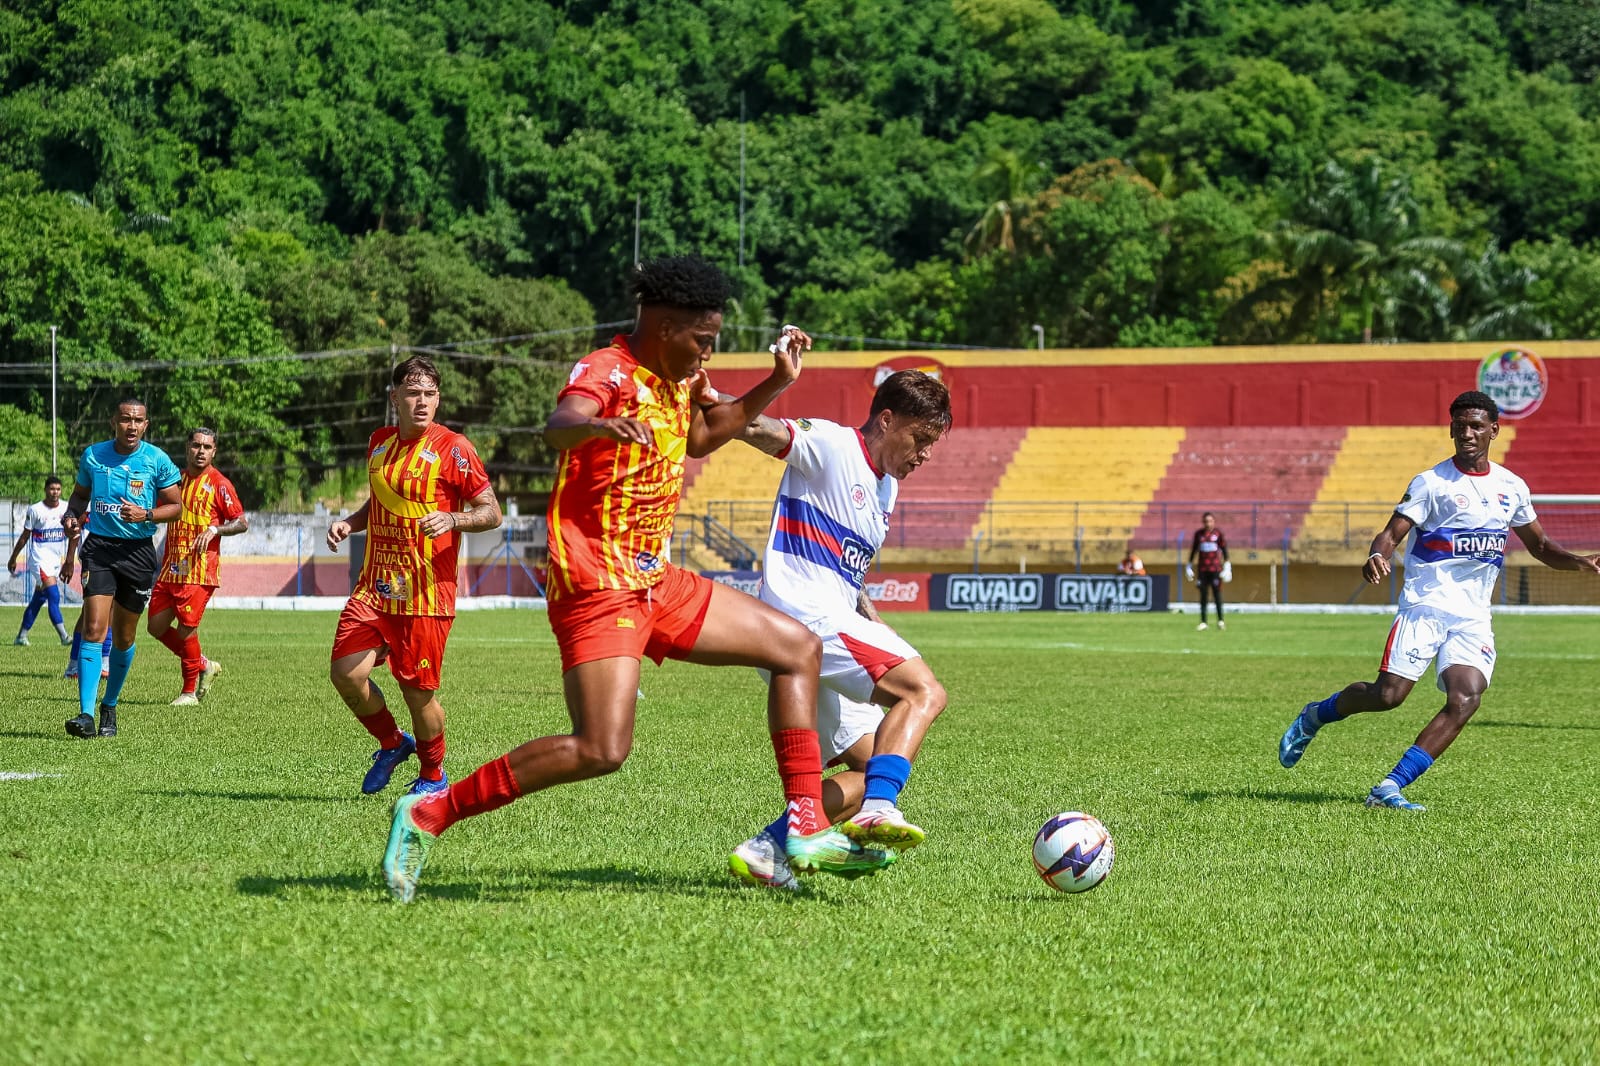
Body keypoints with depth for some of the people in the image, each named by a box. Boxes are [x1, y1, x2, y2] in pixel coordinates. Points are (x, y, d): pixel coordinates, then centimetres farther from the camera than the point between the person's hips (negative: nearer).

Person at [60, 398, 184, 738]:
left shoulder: (157, 460, -2)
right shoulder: (93, 455, 3)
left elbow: (176, 505, 2)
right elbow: (81, 494, 18)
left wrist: (146, 515, -15)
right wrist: (71, 514, -3)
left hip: (138, 551, 0)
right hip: (99, 547, 0)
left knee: (124, 637, 9)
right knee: (93, 630, -15)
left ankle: (110, 707, 30)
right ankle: (86, 714, -21)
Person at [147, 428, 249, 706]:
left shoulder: (219, 484, -4)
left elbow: (242, 523, -6)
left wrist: (214, 530, -19)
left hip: (199, 571, -6)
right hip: (170, 568, 6)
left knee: (186, 628, -8)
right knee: (156, 626, 4)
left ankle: (190, 691, 8)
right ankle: (203, 665, 24)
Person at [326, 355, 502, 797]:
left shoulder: (453, 448, -7)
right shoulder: (379, 443, 12)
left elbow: (492, 512, -7)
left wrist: (452, 519, -25)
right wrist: (349, 523, 9)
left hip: (425, 591, -5)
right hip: (374, 585, 5)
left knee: (417, 690, -3)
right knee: (345, 671, -9)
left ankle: (432, 775, 23)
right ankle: (392, 744, 19)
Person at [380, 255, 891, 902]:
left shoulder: (679, 381, 13)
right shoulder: (607, 371, -15)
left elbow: (699, 438, 36)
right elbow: (557, 428, -38)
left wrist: (777, 383, 27)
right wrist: (601, 425, -61)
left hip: (656, 584, 10)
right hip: (597, 588, -10)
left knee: (799, 647, 11)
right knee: (601, 750, -23)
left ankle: (807, 832, 9)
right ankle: (429, 814, -12)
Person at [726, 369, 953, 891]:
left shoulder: (885, 488, 23)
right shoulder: (830, 444, -4)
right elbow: (753, 427, -19)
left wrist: (883, 637, 18)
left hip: (833, 623, 10)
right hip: (801, 612, -10)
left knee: (875, 766, 8)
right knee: (925, 692, -25)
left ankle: (766, 849, 4)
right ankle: (878, 809, -41)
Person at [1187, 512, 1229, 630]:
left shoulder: (1218, 533, 1)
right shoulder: (1198, 534, 7)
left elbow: (1224, 549, 3)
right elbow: (1193, 549, 14)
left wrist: (1227, 566, -2)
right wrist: (1189, 566, 14)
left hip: (1216, 568, -2)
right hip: (1202, 569, 2)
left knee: (1217, 594, -3)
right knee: (1203, 595, 3)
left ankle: (1220, 621, 4)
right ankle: (1203, 622, 6)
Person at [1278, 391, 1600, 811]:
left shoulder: (1512, 487, 12)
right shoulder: (1430, 483, -2)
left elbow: (1539, 546, 24)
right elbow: (1392, 533, -8)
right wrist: (1377, 555, -32)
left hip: (1473, 618, 4)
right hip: (1425, 605, -4)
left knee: (1466, 699, -19)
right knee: (1389, 693, -16)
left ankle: (1390, 788, -18)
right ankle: (1316, 714, 16)